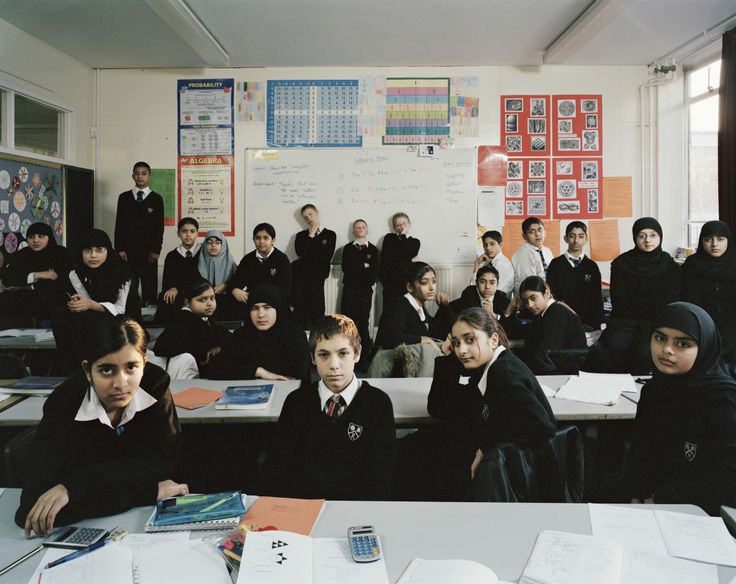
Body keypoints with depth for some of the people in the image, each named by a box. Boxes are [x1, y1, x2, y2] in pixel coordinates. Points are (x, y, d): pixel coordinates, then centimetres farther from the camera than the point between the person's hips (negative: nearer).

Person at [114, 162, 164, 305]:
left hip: (149, 252, -1)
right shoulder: (124, 197, 10)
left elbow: (159, 227, 0)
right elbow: (119, 224, 7)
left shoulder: (156, 199, 5)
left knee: (150, 287, 1)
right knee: (128, 288, 0)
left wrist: (156, 251, -7)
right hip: (128, 251, 1)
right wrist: (119, 249, -2)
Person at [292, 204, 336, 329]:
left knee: (317, 312, -5)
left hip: (317, 278, -2)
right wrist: (311, 235, 0)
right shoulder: (301, 235, 17)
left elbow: (326, 258, -4)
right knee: (300, 313, -3)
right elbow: (300, 253, -4)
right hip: (300, 278, 2)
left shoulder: (330, 235, 9)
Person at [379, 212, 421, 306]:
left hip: (406, 282, 0)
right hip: (390, 282, 0)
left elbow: (409, 254, -8)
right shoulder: (389, 238, 13)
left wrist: (403, 236, 0)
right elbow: (385, 258, 2)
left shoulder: (415, 242, 13)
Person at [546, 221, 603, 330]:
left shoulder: (592, 266, 7)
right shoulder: (556, 264, 3)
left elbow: (597, 299, 6)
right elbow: (550, 296, 1)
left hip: (588, 324, 1)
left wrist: (595, 324, -3)